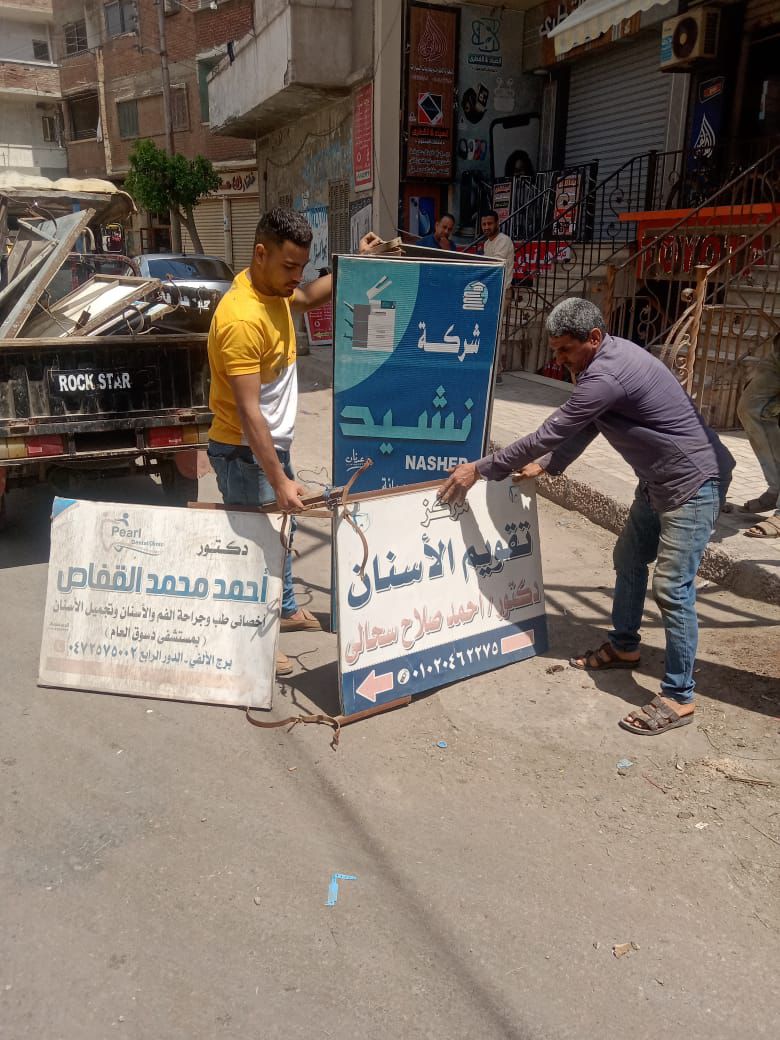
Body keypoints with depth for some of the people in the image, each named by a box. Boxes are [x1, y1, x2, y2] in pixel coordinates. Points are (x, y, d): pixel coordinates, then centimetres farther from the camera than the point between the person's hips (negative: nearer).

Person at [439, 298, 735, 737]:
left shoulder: (606, 376, -28)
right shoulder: (608, 357, 5)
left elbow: (547, 434, -24)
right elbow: (583, 429, 16)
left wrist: (479, 469, -17)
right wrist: (546, 465, 12)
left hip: (693, 484, -11)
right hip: (659, 482, 11)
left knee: (672, 588, -9)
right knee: (629, 559, 19)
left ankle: (679, 699, 1)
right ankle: (623, 647, 37)